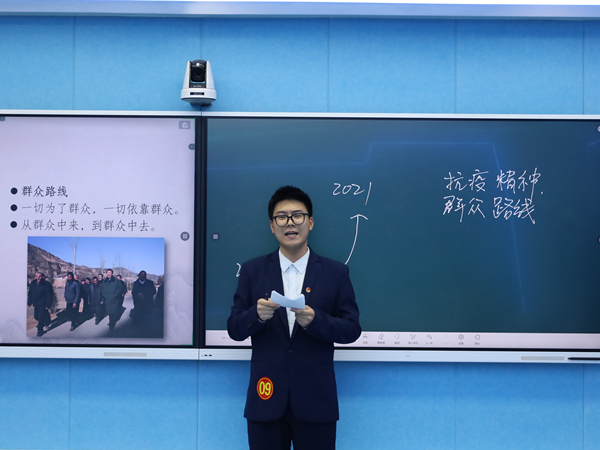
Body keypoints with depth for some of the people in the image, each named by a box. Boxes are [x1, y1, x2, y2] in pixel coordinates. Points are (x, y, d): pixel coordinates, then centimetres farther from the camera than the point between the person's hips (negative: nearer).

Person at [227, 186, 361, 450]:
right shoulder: (252, 271, 5)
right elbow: (234, 329, 4)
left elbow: (352, 330, 0)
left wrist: (315, 320, -19)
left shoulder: (335, 273, 3)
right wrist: (257, 315, -18)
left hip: (315, 401, -1)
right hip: (266, 399, 1)